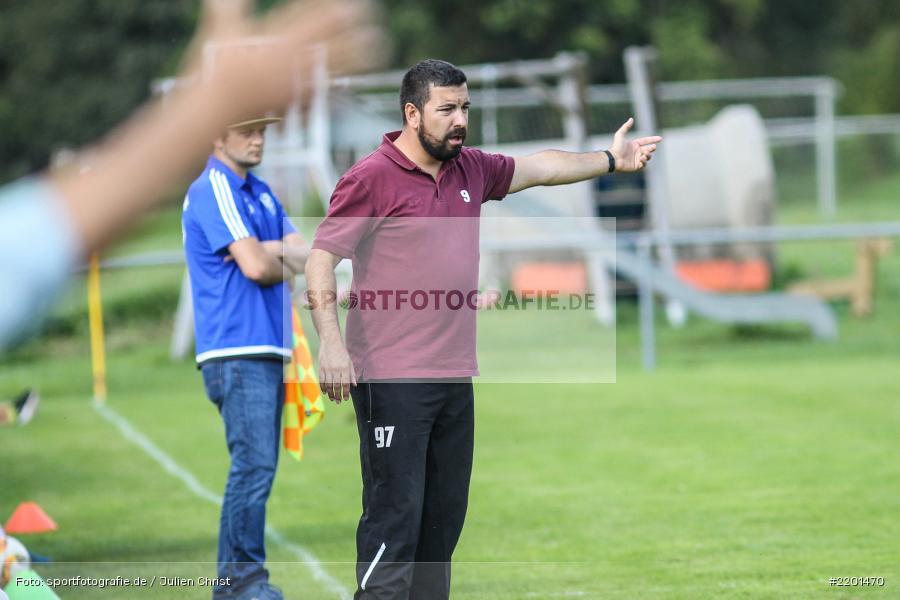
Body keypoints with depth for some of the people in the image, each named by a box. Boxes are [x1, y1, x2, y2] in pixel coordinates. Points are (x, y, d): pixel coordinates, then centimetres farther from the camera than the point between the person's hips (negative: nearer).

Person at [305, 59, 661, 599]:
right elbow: (322, 258, -11)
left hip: (456, 378, 8)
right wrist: (330, 341, -21)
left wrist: (611, 160, 34)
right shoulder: (373, 178, -8)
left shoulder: (471, 169, 13)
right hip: (393, 381, -8)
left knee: (445, 514, 11)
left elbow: (537, 169, 31)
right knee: (395, 514, -11)